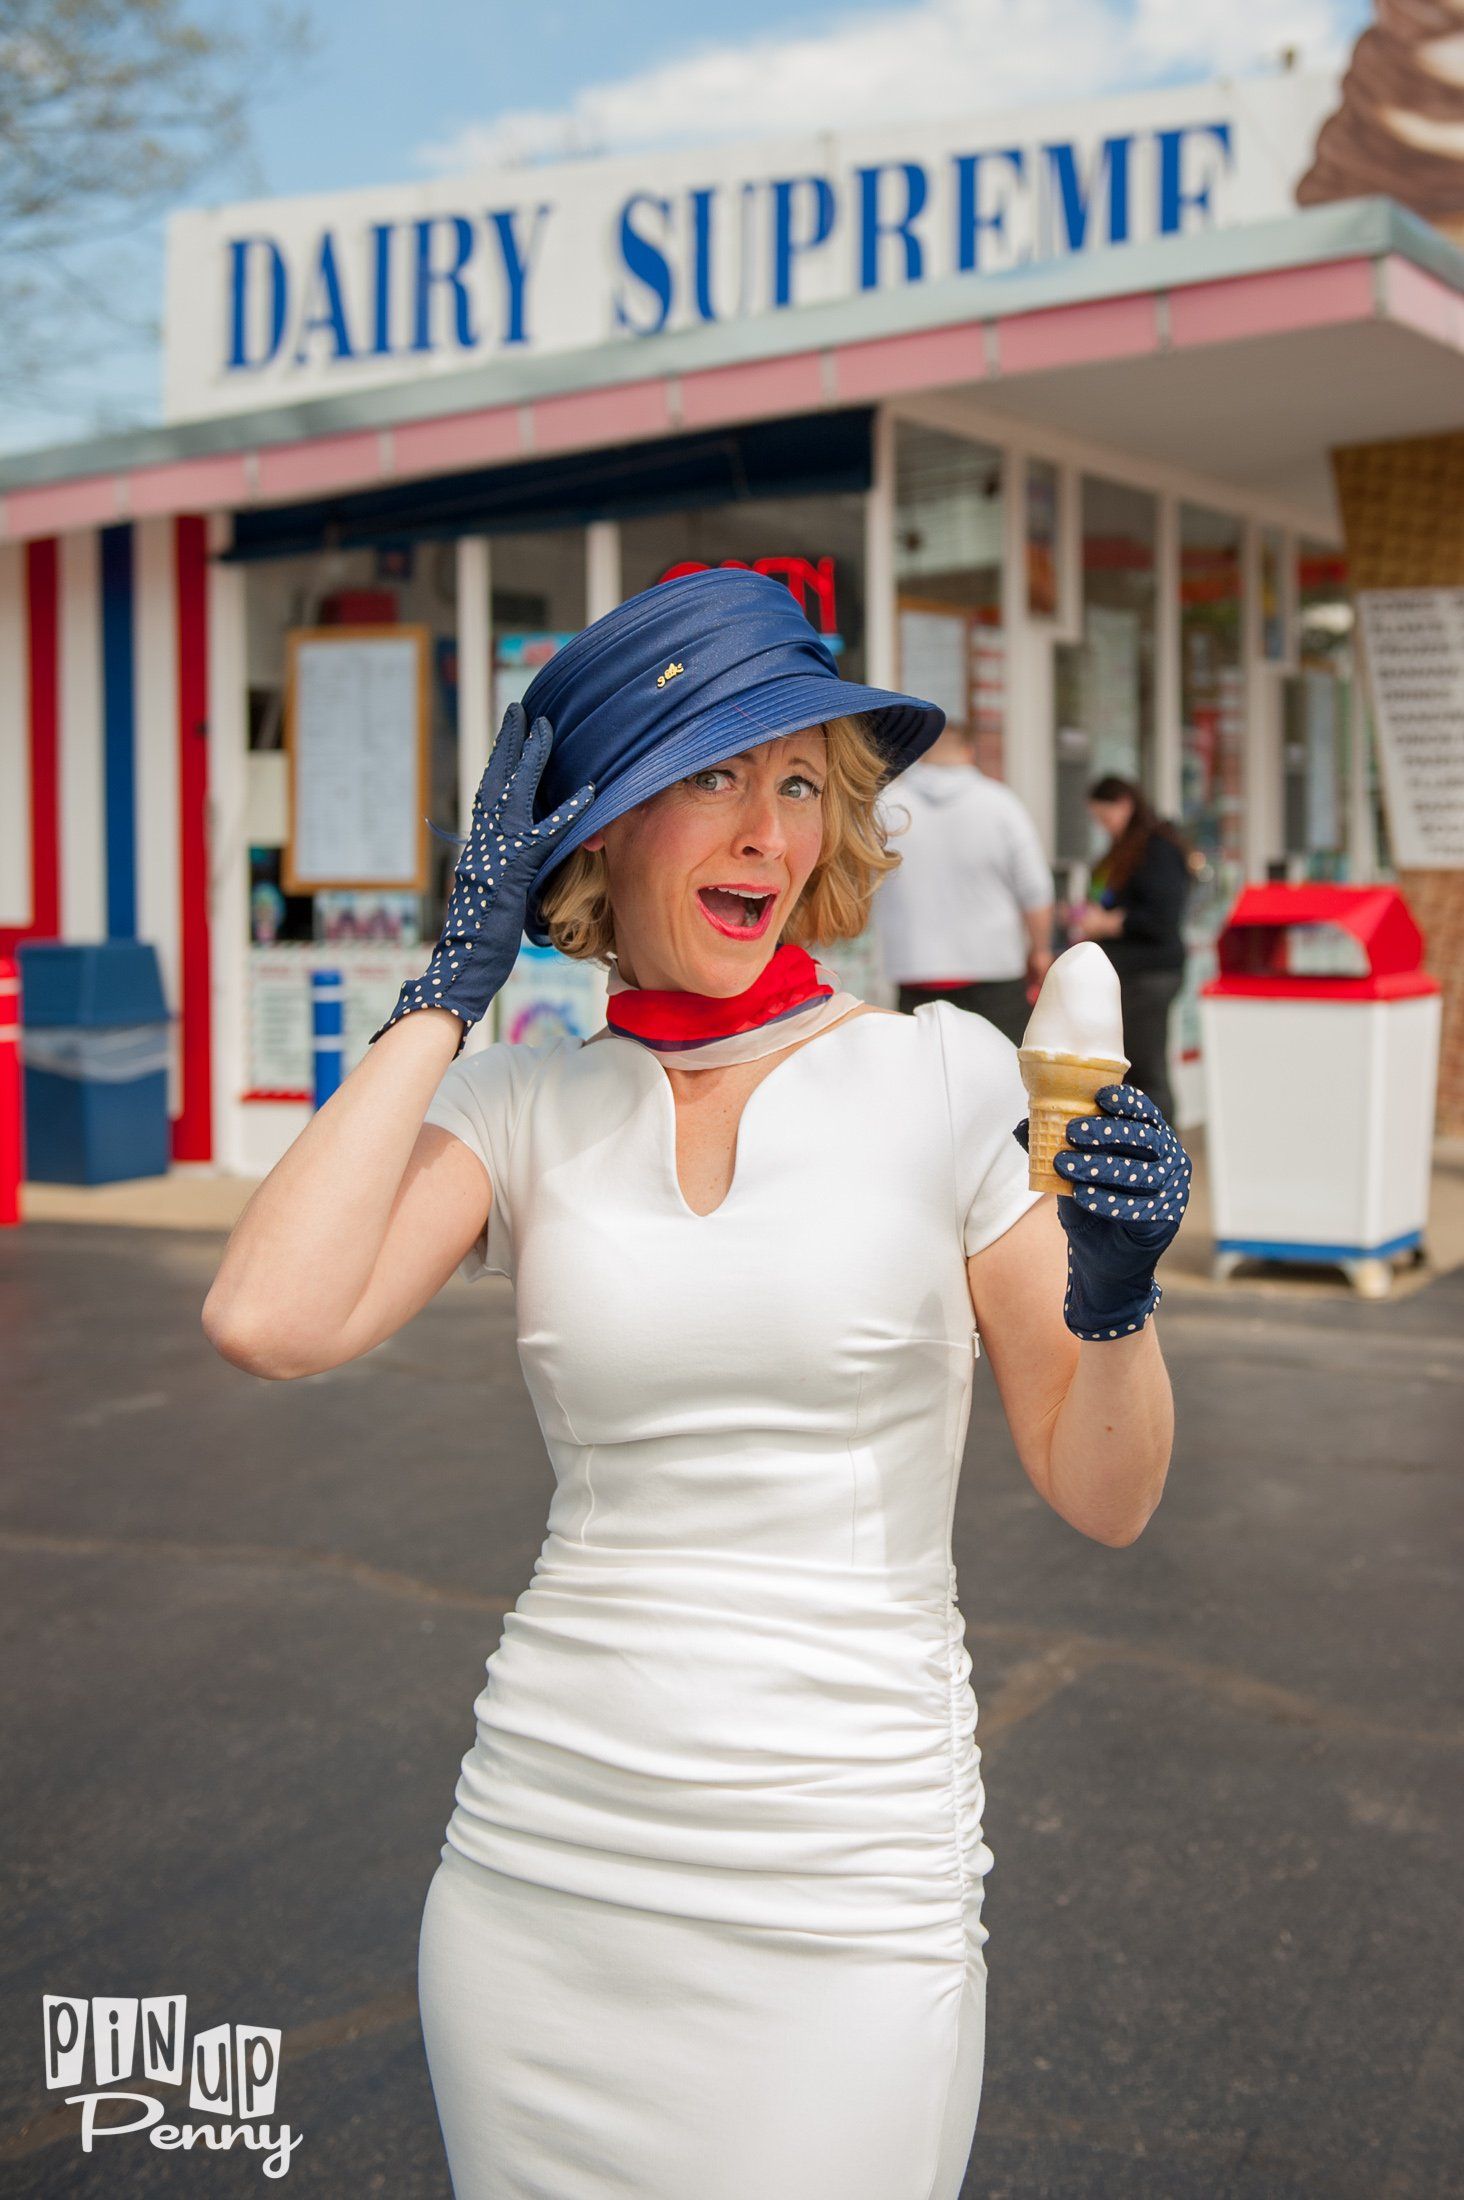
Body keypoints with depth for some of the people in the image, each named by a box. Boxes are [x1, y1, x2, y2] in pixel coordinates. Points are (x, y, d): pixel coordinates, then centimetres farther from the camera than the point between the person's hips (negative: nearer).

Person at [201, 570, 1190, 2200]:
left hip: (847, 1899, -2)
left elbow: (1103, 1498, -1)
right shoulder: (522, 1105, 0)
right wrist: (453, 982, -11)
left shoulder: (942, 1073, -5)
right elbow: (266, 1320, -19)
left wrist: (1113, 1298, -21)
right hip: (540, 1867, 2)